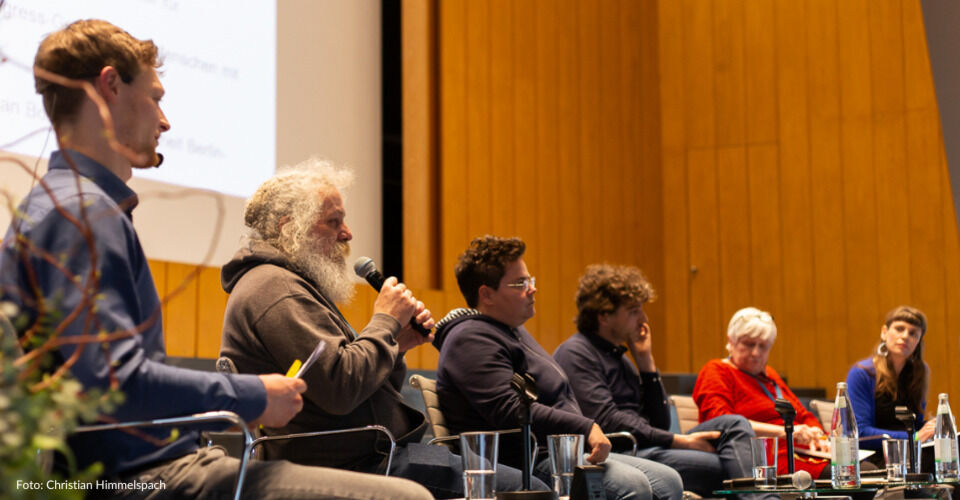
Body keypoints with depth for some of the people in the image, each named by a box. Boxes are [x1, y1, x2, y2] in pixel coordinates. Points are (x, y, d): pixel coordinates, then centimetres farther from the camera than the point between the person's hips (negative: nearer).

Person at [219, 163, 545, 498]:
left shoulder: (291, 284, 22)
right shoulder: (274, 288, -13)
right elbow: (340, 388, -24)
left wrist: (395, 347, 4)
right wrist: (386, 322, -10)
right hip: (349, 467, -11)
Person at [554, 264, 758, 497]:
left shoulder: (617, 356, 24)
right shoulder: (575, 354, -4)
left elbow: (660, 423, 20)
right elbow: (607, 421, -17)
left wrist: (645, 360, 12)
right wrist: (681, 441, -17)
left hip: (648, 448, 9)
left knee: (734, 423, -9)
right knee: (725, 467, -25)